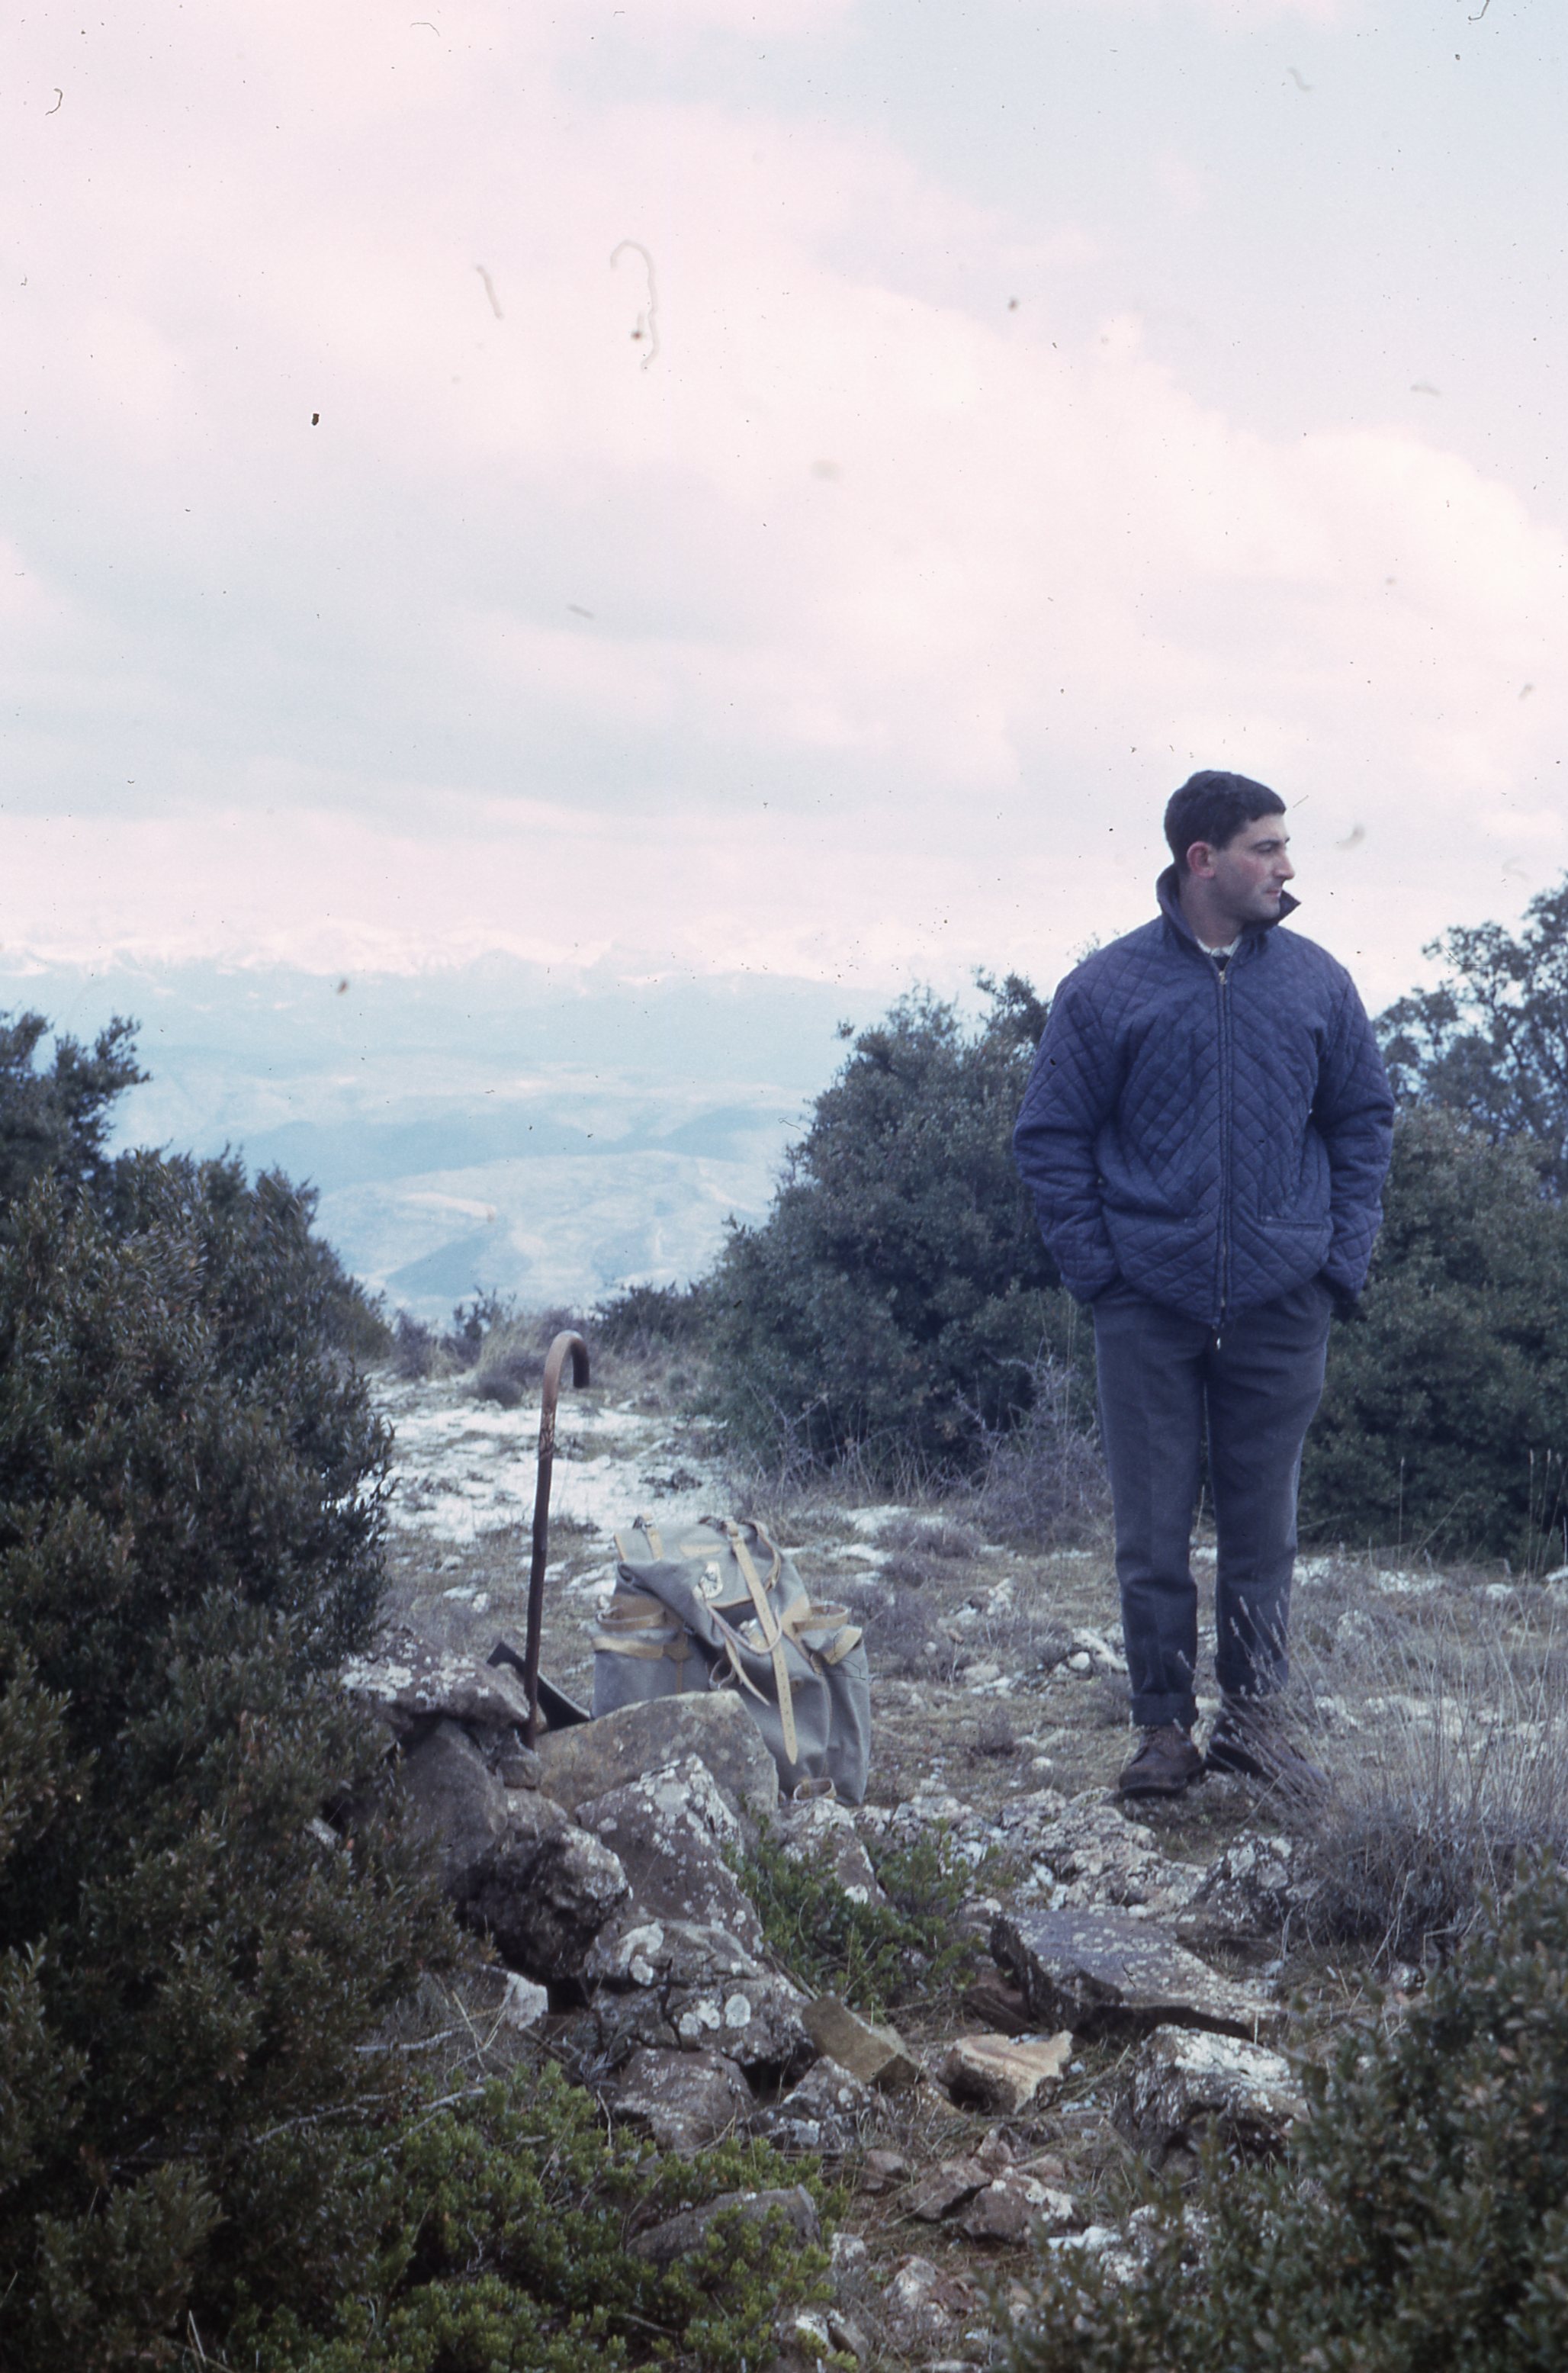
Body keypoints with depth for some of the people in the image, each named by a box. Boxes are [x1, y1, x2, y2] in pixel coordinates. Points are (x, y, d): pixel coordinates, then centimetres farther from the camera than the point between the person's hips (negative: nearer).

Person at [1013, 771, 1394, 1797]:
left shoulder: (1317, 983, 5)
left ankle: (1255, 1708, 22)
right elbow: (1052, 1136, 2)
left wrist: (1342, 1261, 3)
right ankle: (1164, 1724, 15)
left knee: (1265, 1522, 9)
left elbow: (1365, 1122, 11)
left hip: (1282, 1308, 2)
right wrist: (1096, 1269, -5)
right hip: (1149, 1310, -1)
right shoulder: (1106, 988, -2)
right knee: (1153, 1531, 3)